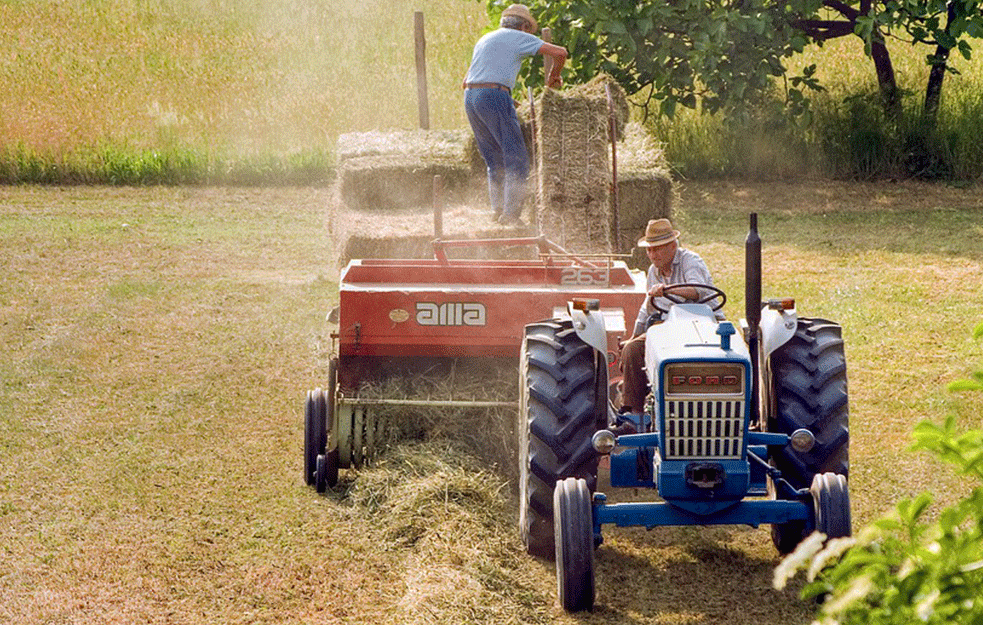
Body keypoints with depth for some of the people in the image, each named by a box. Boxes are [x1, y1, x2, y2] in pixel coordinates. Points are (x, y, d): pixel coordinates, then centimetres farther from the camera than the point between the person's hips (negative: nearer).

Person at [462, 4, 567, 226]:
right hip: (495, 96, -7)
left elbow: (466, 81, 31)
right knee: (516, 158, -5)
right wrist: (553, 76, 18)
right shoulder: (519, 38, 6)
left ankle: (497, 209, 9)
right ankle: (511, 214, -13)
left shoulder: (484, 40, 27)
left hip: (470, 98, 7)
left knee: (495, 160, 15)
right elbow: (559, 52, -2)